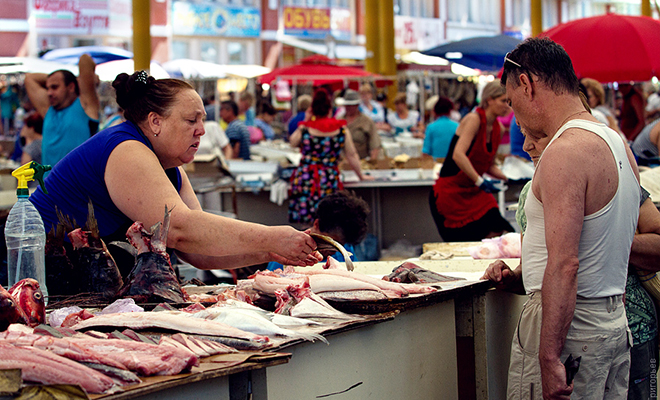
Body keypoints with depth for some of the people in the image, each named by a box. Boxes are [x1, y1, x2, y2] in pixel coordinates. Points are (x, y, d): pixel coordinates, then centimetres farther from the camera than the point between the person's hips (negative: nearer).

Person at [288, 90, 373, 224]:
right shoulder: (341, 129, 2)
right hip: (330, 182, 1)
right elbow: (352, 155, 9)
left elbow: (292, 143, 19)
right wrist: (361, 176, 22)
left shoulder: (305, 128, -2)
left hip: (304, 179, -1)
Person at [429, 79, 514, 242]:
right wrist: (480, 182, -32)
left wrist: (507, 178, 0)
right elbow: (458, 155, -29)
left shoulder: (497, 129, 7)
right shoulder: (474, 119, -16)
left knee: (497, 232, -9)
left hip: (474, 192, 7)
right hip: (450, 191, -7)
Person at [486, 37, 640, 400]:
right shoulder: (617, 144, 12)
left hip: (569, 325, -9)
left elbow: (565, 264, -25)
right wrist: (522, 274, 21)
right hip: (615, 322, 9)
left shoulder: (565, 152, -18)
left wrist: (549, 357, -25)